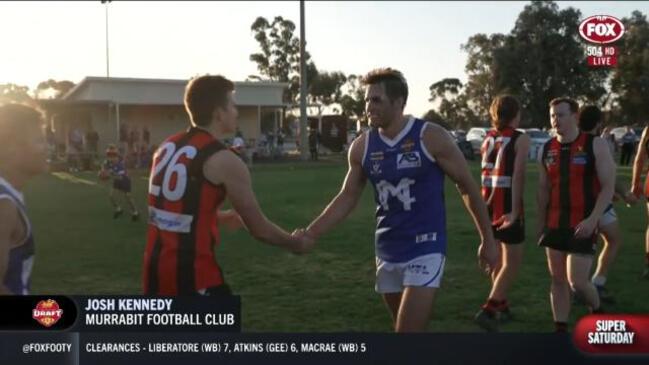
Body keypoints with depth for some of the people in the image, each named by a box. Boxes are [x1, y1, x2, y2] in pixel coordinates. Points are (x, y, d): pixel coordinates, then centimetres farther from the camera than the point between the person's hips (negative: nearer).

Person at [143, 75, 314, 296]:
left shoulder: (167, 148, 9)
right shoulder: (224, 161, -12)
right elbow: (259, 228, -5)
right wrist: (294, 243, 13)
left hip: (156, 269, 8)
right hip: (193, 273, -7)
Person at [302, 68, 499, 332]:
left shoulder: (431, 137, -12)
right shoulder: (361, 147, 0)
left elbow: (467, 186, -2)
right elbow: (347, 198, 8)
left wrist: (488, 240, 2)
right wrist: (310, 234, -3)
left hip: (425, 250, -5)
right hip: (387, 253, 5)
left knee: (407, 329, -11)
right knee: (404, 327, 17)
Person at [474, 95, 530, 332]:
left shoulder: (488, 138, 11)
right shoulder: (520, 139, -8)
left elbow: (488, 172, 11)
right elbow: (518, 175, -18)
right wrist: (515, 211, -23)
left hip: (488, 204, 6)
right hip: (507, 207, -6)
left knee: (498, 258, 20)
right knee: (512, 262, 0)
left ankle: (501, 306, 30)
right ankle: (488, 310, -11)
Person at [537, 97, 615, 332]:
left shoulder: (595, 145, -7)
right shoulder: (547, 149, 7)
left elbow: (608, 186, -10)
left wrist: (592, 219, -21)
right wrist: (541, 223, 12)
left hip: (582, 225, -5)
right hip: (555, 224, 5)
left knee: (577, 281, -7)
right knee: (557, 280, 8)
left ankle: (597, 313, 24)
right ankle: (561, 330, 18)